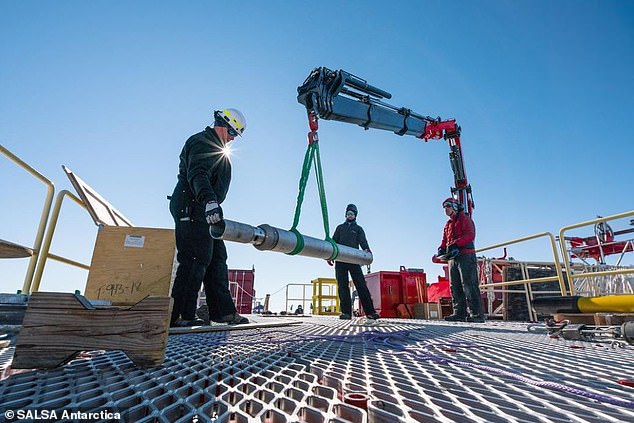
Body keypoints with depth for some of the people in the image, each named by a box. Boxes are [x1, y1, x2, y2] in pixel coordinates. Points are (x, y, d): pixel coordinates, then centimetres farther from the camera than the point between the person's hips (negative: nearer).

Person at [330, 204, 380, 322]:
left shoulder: (358, 229, 19)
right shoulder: (340, 228, 24)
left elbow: (363, 241, 1)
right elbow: (334, 242, 17)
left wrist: (367, 250, -22)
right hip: (340, 260, 2)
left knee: (361, 285, -9)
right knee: (342, 286, -4)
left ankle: (370, 312, -11)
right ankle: (346, 312, -2)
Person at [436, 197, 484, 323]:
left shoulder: (465, 219, 0)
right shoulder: (448, 224, 26)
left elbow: (470, 236, -15)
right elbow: (445, 240, 20)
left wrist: (455, 244, -26)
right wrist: (442, 249, -1)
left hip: (466, 256, -8)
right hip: (453, 258, 8)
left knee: (469, 285, -12)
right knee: (455, 287, 5)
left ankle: (477, 314, -8)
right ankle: (459, 313, 9)